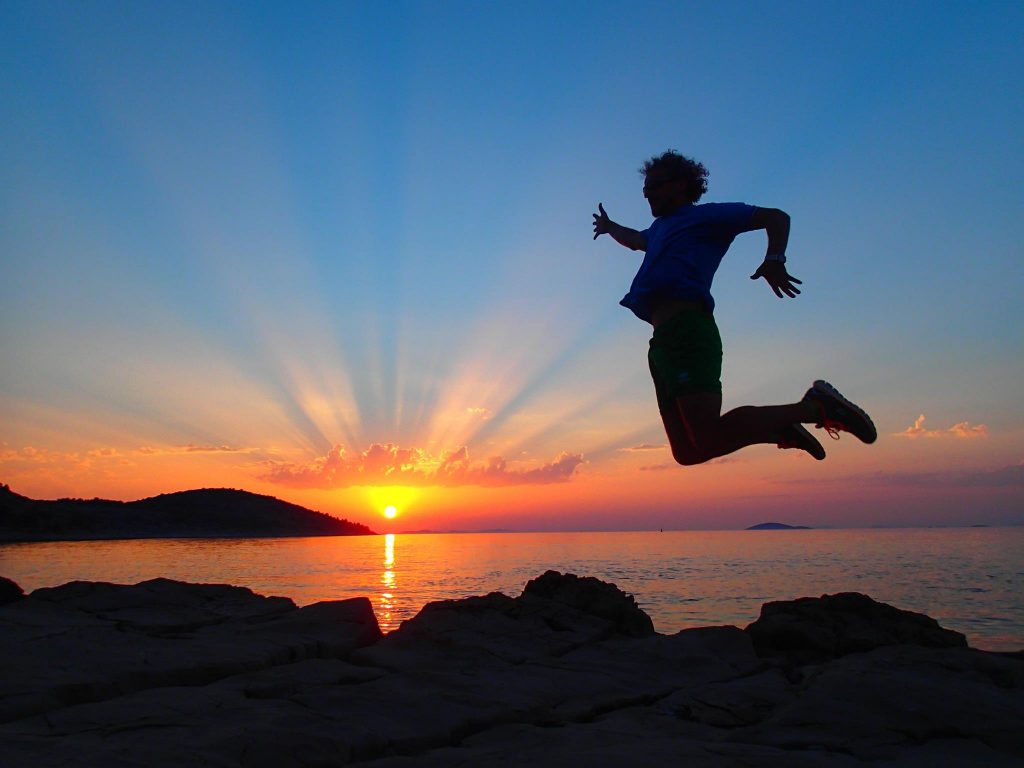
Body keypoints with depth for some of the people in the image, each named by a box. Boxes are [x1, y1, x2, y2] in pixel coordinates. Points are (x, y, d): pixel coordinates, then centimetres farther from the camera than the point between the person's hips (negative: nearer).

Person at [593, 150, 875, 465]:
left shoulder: (706, 215, 13)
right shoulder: (659, 228, 35)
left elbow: (776, 217, 6)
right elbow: (635, 240, 59)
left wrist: (774, 260, -11)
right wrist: (609, 227, 73)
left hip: (687, 332, -8)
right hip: (664, 341, 8)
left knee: (709, 440, -25)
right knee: (688, 451, -4)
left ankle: (814, 407, -10)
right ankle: (782, 429, 10)